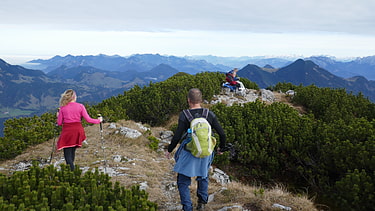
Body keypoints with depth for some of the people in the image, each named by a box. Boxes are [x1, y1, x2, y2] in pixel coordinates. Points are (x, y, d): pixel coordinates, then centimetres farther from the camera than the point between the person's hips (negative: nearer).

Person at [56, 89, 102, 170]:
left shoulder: (62, 108, -2)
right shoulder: (80, 106, -2)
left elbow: (59, 123, 2)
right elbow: (88, 119, -4)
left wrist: (58, 116, 22)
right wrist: (98, 120, 10)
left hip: (67, 131, -2)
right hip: (77, 130, 2)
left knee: (67, 152, 1)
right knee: (72, 150, 19)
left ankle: (72, 170, -15)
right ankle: (71, 168, 28)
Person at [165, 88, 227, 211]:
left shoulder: (184, 115, -14)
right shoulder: (210, 115, -6)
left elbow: (177, 137, -16)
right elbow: (222, 134, -3)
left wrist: (169, 150, 1)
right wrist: (221, 148, 15)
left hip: (189, 154, -4)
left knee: (183, 182, 12)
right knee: (203, 176, 30)